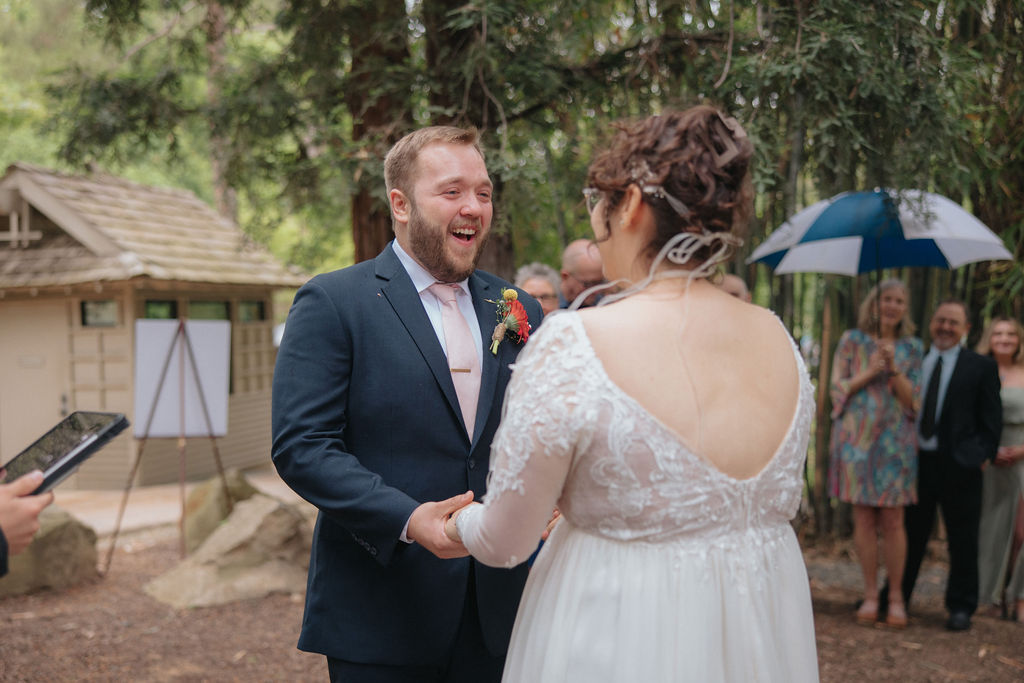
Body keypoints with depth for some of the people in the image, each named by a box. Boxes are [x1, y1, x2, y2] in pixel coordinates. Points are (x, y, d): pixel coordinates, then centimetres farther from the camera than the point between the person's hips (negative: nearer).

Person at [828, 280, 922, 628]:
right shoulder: (852, 341, 6)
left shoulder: (912, 348, 9)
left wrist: (893, 368, -11)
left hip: (895, 440, 0)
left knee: (893, 521, -2)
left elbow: (913, 398, 3)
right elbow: (838, 387, 2)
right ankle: (870, 594, 11)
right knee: (863, 519, 2)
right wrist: (870, 372, -12)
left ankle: (896, 596, 8)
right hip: (857, 436, 0)